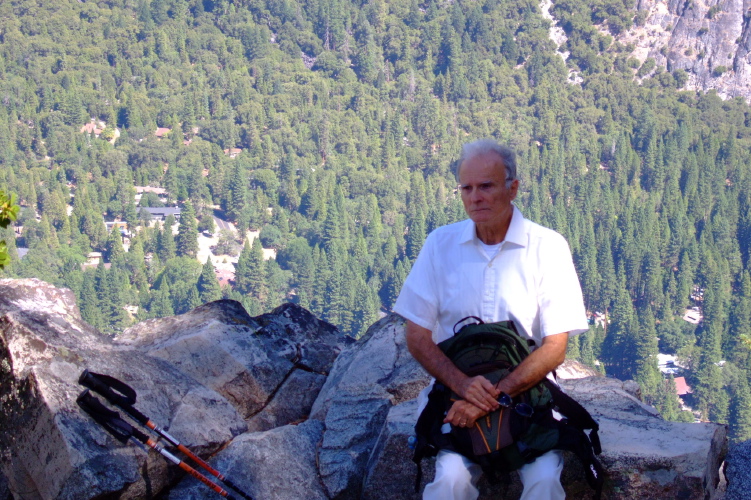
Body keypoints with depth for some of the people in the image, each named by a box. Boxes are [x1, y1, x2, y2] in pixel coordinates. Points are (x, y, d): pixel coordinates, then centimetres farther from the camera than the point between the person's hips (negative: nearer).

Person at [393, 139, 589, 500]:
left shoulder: (548, 247, -2)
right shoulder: (441, 244, 3)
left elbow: (555, 348, -6)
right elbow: (418, 338, 2)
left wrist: (495, 394, -18)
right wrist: (465, 385, -16)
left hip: (527, 389, 0)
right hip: (455, 387, 1)